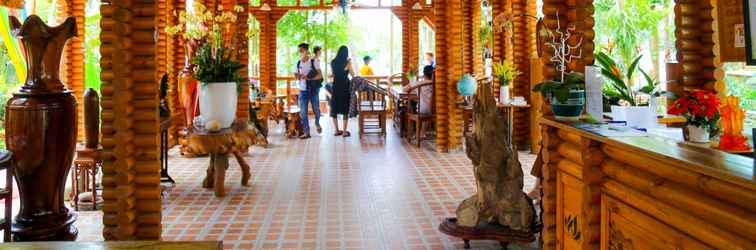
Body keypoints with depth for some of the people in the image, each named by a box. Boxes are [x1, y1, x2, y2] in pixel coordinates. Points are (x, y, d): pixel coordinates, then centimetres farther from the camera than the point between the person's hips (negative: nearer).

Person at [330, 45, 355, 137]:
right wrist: (350, 63, 7)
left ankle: (337, 130, 15)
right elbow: (352, 74, -1)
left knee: (334, 108, 12)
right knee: (346, 109, 3)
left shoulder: (333, 62, 2)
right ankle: (344, 131, 3)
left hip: (336, 87, 4)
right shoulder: (347, 62, -10)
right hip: (345, 87, -4)